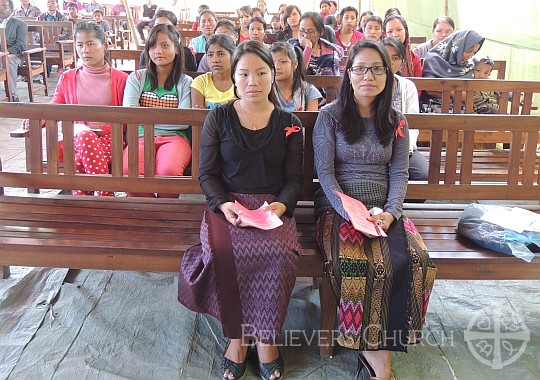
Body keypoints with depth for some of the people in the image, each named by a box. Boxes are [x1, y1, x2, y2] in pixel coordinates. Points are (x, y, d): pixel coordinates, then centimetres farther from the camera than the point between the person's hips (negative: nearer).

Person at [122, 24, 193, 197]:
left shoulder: (185, 82, 14)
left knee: (168, 170, -35)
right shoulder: (137, 78, 17)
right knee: (128, 171, -33)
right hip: (142, 137, 1)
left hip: (174, 137, -1)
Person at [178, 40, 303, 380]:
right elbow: (207, 174, 4)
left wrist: (281, 205, -13)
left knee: (280, 253, -32)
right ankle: (237, 335, -10)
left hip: (274, 206, 1)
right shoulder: (219, 118, 7)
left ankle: (267, 338, -10)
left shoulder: (290, 124, 10)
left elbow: (295, 178, 8)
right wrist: (224, 204, -15)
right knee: (224, 252, -33)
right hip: (227, 204, 0)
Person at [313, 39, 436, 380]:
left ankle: (379, 351, -12)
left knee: (414, 261, -27)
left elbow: (399, 174, 8)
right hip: (338, 208, -3)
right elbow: (324, 171, -4)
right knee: (358, 265, -33)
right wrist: (351, 212, -17)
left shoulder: (396, 122, 13)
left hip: (384, 210, 3)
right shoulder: (330, 115, 3)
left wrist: (390, 213, -12)